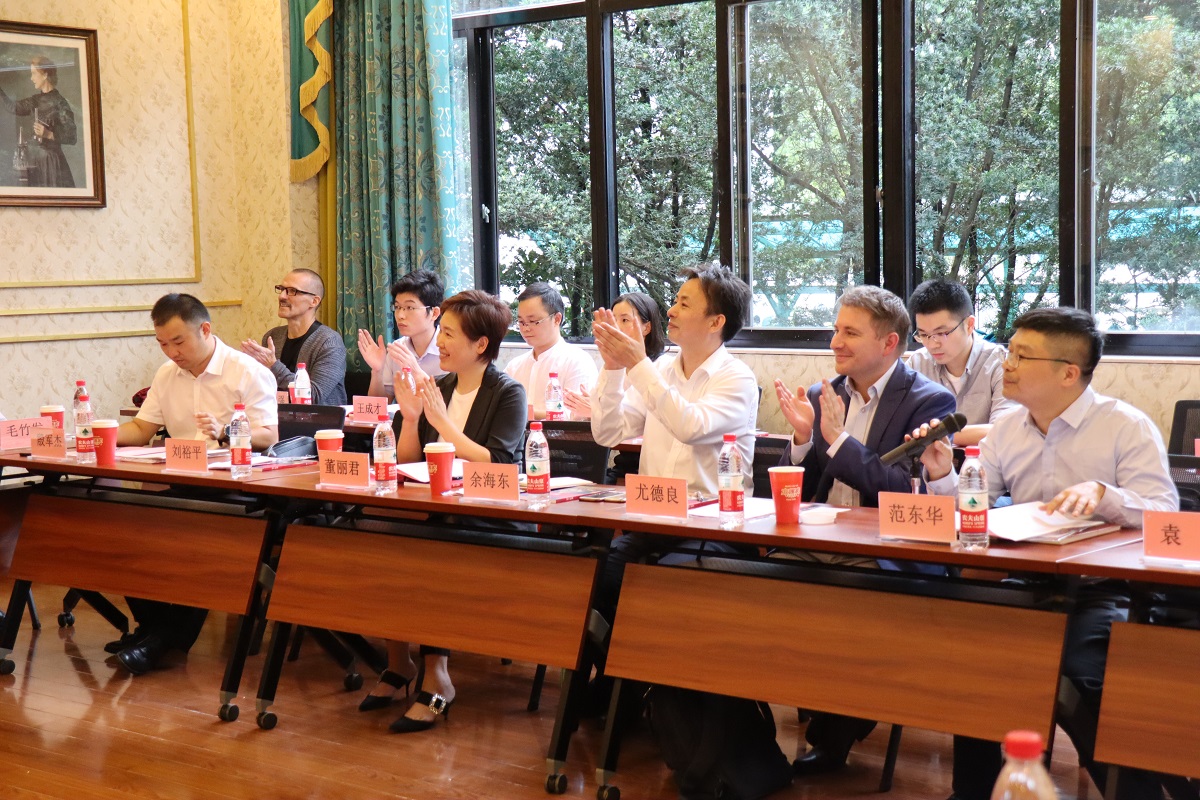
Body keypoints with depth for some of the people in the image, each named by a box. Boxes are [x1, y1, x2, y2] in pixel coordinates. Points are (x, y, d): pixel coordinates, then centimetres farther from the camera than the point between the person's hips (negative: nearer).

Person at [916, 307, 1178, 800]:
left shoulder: (1128, 427, -4)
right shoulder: (1005, 432, 12)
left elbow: (1164, 517, -13)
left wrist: (1103, 494, -30)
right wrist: (943, 476, -7)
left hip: (1102, 588, -5)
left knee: (1079, 669, -31)